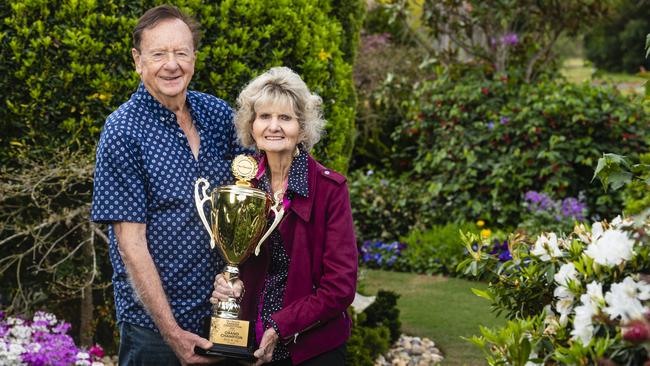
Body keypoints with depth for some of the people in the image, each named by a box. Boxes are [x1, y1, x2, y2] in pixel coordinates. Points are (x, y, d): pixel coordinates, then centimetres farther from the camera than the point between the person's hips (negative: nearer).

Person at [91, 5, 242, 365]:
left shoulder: (218, 114, 2)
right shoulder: (122, 133, -14)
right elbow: (131, 242, -15)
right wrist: (171, 332, -18)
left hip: (222, 309, 5)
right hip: (153, 324, -5)